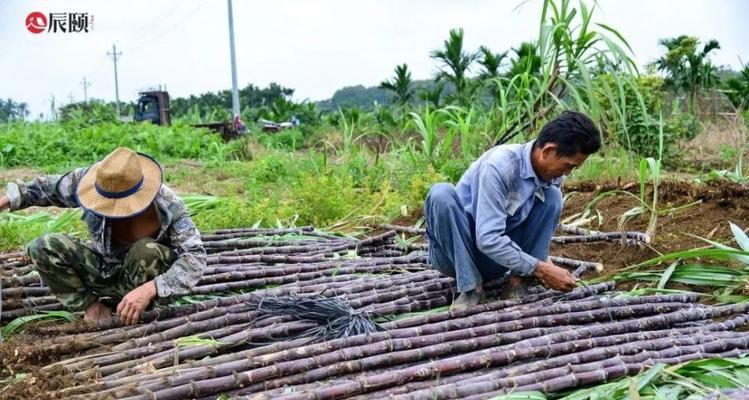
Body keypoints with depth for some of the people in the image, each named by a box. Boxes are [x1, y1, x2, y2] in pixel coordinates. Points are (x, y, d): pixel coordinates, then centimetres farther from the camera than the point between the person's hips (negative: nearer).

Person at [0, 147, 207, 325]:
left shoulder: (168, 206, -31)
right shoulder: (93, 178, -20)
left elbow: (196, 256, -36)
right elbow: (50, 187, 1)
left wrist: (149, 289, -46)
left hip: (142, 274, -4)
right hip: (104, 268, 4)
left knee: (147, 250, -37)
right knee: (43, 248, -18)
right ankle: (92, 305, -5)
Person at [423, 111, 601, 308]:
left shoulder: (551, 175, -5)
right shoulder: (500, 165, -28)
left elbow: (540, 233, 8)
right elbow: (488, 240, -33)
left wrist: (544, 262, -12)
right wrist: (540, 269, -29)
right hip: (454, 253, -5)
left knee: (552, 197, -12)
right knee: (441, 193, -35)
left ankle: (516, 280, -11)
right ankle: (471, 288, -22)